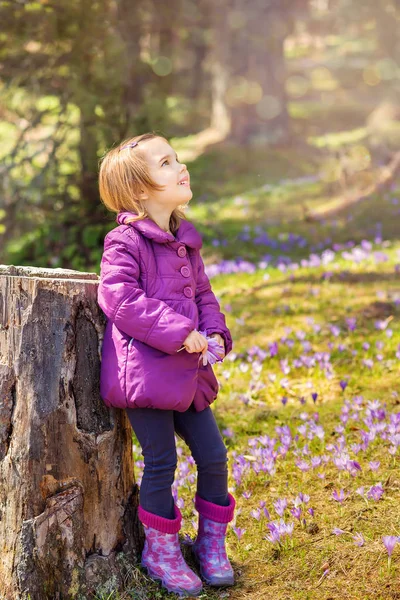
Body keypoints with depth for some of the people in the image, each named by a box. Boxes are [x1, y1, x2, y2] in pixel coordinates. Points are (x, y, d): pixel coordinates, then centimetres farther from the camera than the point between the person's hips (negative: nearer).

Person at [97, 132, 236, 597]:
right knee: (161, 463, 0)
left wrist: (215, 333, 0)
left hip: (189, 372, 7)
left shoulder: (186, 242, 13)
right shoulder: (124, 242, -11)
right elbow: (120, 299, -21)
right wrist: (179, 333, -23)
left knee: (213, 456, 8)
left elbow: (203, 294, 20)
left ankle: (211, 542, 27)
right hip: (145, 371, -7)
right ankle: (160, 551, 20)